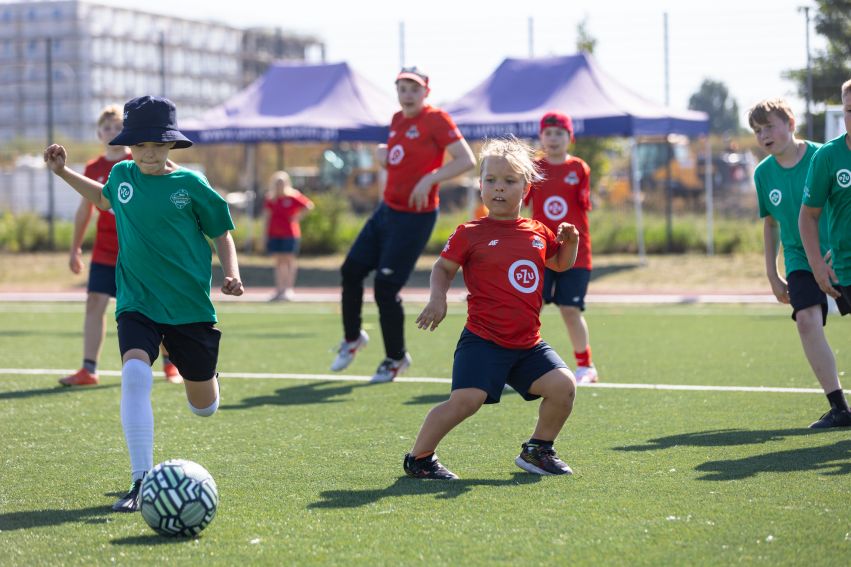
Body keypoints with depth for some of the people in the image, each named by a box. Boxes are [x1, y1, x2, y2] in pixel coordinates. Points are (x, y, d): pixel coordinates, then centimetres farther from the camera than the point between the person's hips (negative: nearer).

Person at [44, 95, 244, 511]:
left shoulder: (190, 184, -8)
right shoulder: (122, 175, 2)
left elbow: (221, 232, 3)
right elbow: (104, 199, 27)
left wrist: (231, 274, -12)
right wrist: (64, 172, 20)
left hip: (190, 305, -1)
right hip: (137, 301, 1)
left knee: (204, 408, 12)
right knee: (135, 373, -29)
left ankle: (206, 377, 53)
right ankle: (141, 481, -28)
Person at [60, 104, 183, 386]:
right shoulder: (93, 169, 4)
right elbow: (84, 210, 13)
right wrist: (75, 248, 14)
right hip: (105, 253, 3)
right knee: (95, 302, -9)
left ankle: (170, 364, 22)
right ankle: (88, 370, -9)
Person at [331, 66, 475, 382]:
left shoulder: (436, 120, -13)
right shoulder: (397, 120, 11)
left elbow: (466, 160, -20)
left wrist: (429, 179, -28)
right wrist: (383, 154, 5)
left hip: (415, 217, -8)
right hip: (387, 210, 8)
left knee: (385, 287, -8)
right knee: (351, 271, 8)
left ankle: (396, 358, 11)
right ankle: (352, 338, 29)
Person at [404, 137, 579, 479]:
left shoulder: (537, 233, 10)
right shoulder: (471, 234, -3)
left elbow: (561, 264, 25)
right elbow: (443, 267, 5)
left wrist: (570, 241, 5)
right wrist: (437, 299, -12)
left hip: (528, 344, 5)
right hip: (483, 340, -5)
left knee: (563, 385, -10)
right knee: (466, 400, -19)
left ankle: (538, 450, 13)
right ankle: (419, 457, -1)